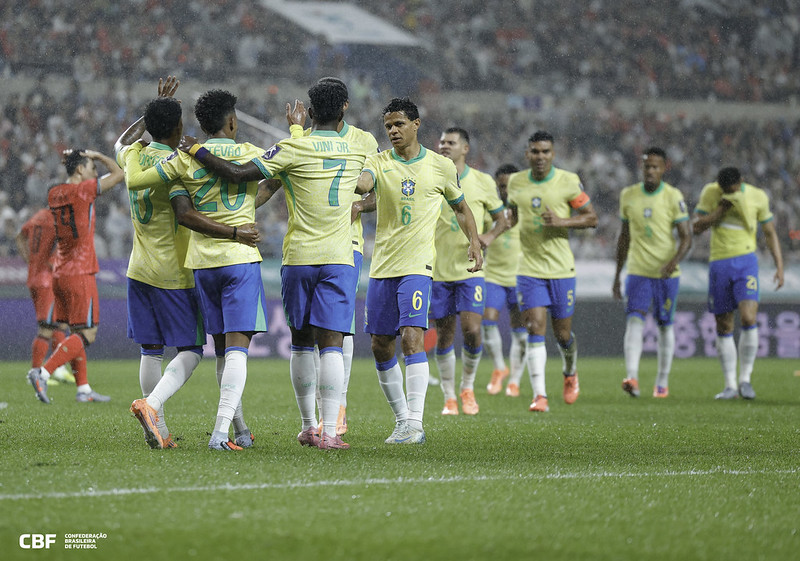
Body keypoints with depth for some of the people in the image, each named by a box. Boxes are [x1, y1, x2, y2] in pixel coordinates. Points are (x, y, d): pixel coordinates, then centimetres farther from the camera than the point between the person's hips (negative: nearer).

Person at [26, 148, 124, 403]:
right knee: (86, 334, -6)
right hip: (80, 274, -8)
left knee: (76, 332, 13)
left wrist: (73, 158, 21)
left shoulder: (54, 193, 9)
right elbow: (118, 173, -8)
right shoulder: (82, 190, -13)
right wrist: (96, 155, 4)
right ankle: (43, 372, -18)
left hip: (60, 273, 8)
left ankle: (84, 389, 14)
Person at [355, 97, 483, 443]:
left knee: (411, 338, -18)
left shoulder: (441, 167, 4)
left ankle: (415, 423, -21)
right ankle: (402, 420, 18)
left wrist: (474, 242, 5)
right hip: (381, 266, 4)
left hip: (417, 265, -4)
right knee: (380, 346, 5)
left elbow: (460, 208, 18)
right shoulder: (379, 162, 5)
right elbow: (362, 184, -17)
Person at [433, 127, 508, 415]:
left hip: (470, 269, -1)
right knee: (444, 335, 2)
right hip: (437, 270, 1)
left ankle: (468, 387, 11)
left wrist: (489, 236, -9)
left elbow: (501, 220, 12)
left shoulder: (482, 182, 3)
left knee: (472, 330, -12)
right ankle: (449, 397, 13)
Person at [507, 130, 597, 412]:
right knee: (535, 328, -13)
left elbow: (591, 218, -1)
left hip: (561, 269, -1)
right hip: (529, 269, 1)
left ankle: (570, 373, 40)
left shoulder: (569, 181, -5)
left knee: (562, 333, 7)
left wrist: (562, 221, -17)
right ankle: (539, 395, -16)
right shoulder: (516, 182, 4)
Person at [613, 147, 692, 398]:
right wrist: (617, 276, 15)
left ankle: (663, 382, 22)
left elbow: (686, 237, -9)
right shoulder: (628, 196, 5)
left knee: (665, 326, 8)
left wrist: (674, 262, -28)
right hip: (637, 272, 2)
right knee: (634, 321, -16)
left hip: (667, 274, -2)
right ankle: (632, 377, -29)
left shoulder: (673, 197, -6)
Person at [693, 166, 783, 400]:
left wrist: (779, 267, 2)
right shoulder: (710, 193, 0)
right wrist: (721, 210, -13)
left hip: (746, 261, -2)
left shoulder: (758, 197, -1)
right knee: (724, 328, 3)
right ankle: (730, 386, 10)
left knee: (748, 319, -19)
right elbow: (697, 227, -1)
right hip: (719, 264, 2)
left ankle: (745, 379, -6)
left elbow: (770, 233, 8)